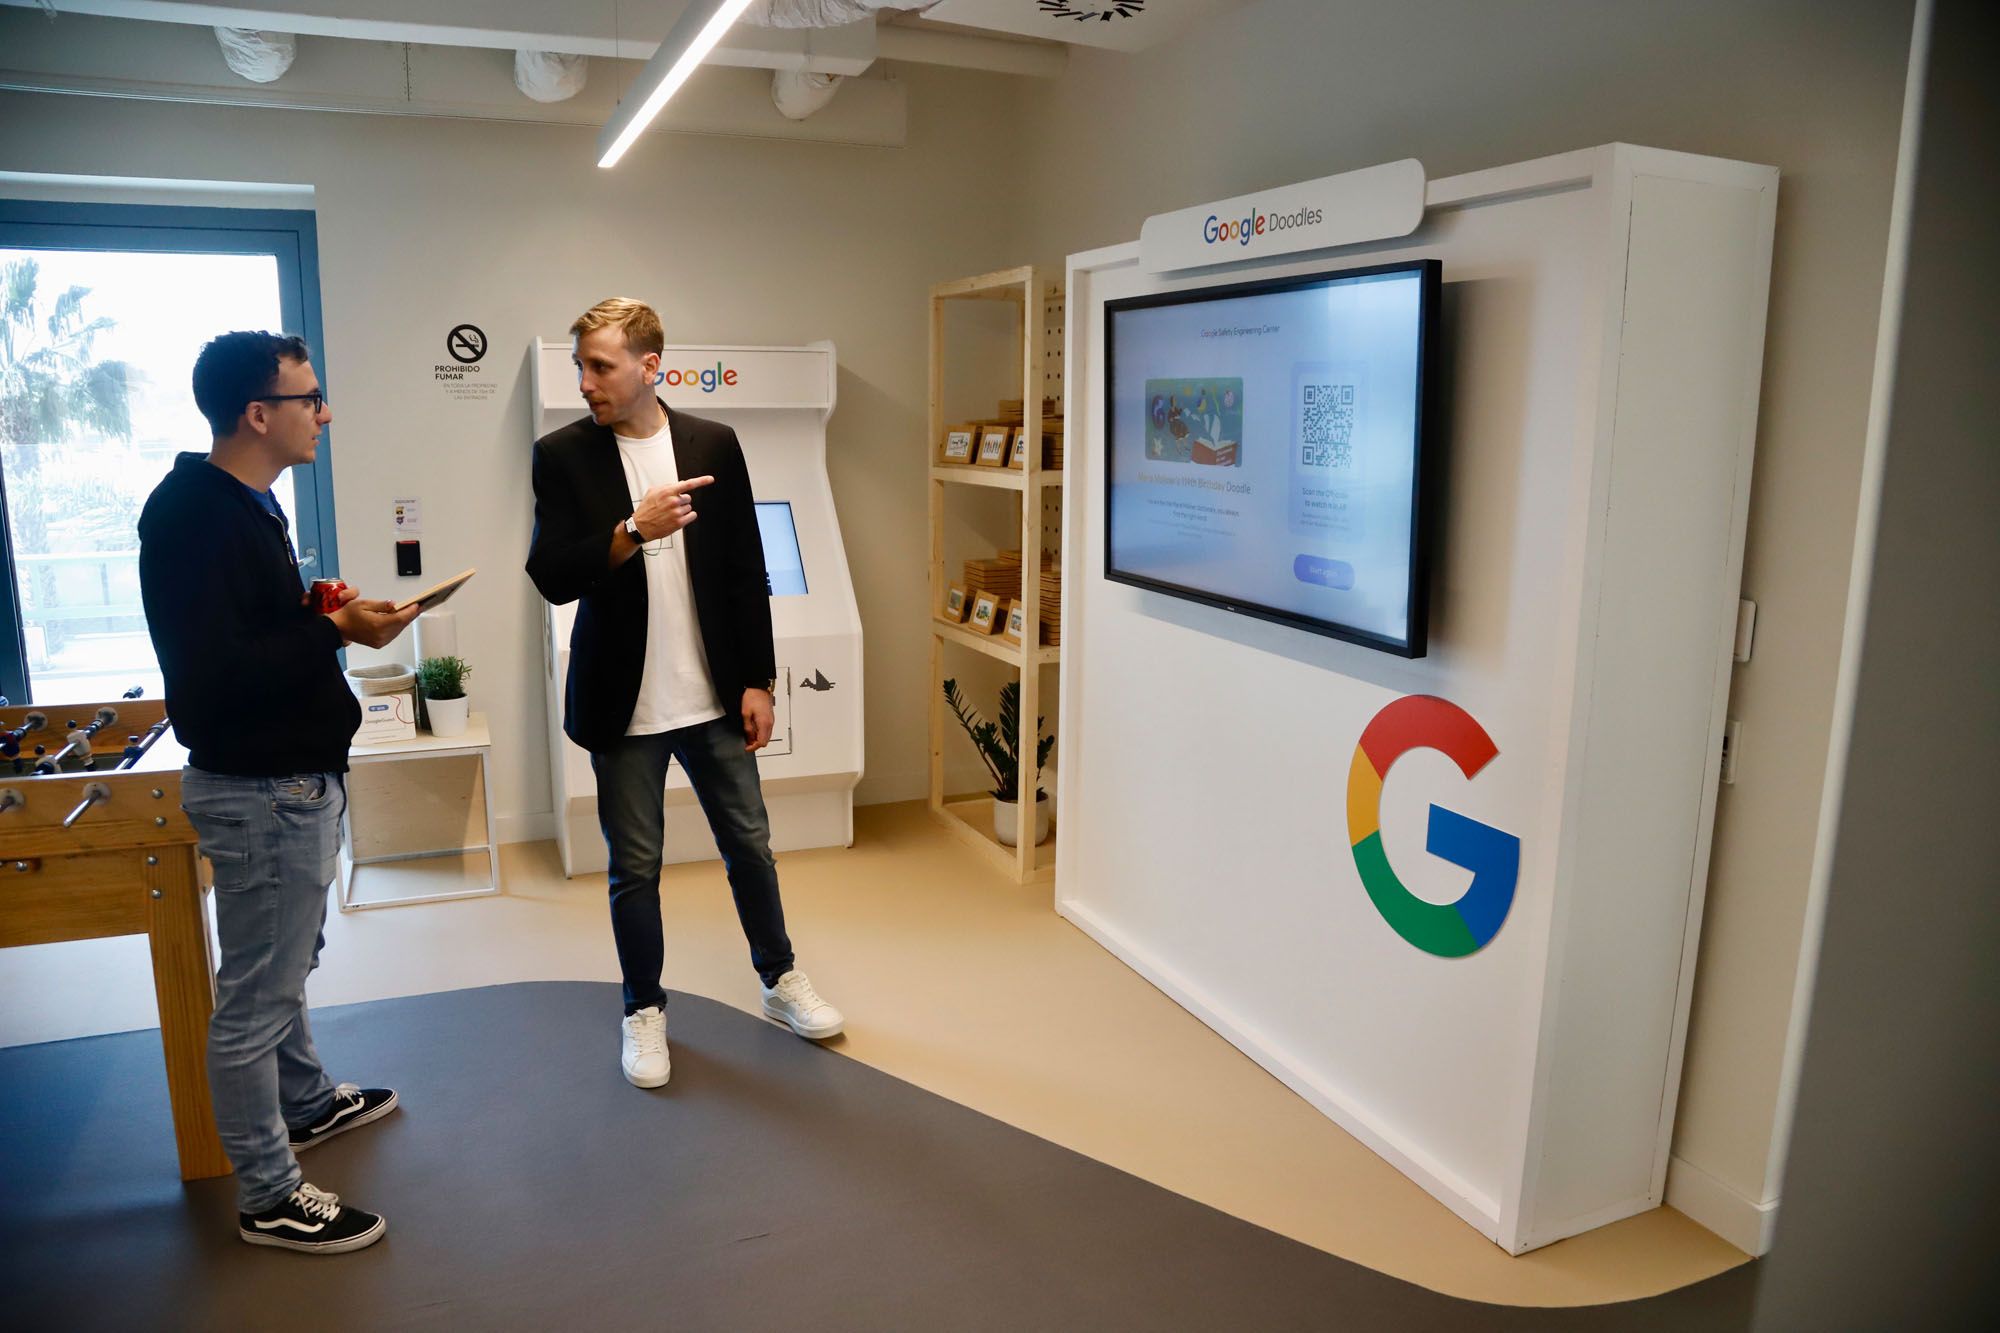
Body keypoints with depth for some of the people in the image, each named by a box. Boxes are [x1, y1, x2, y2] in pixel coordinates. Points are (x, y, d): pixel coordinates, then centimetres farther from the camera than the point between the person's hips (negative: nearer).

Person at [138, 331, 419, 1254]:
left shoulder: (244, 503, 11)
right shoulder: (190, 517, -20)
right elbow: (211, 675, -27)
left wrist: (321, 614, 3)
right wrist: (336, 633, -24)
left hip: (295, 778, 10)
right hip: (258, 791, -10)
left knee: (286, 964, 26)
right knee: (255, 996, 3)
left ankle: (308, 1103, 45)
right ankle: (268, 1197, 17)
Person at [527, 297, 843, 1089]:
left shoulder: (714, 445, 0)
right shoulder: (562, 455, -4)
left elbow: (746, 574, 2)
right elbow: (551, 577, -11)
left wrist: (757, 681, 0)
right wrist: (634, 530, -27)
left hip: (713, 696, 2)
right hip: (622, 703, -1)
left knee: (749, 846, 13)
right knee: (634, 867, 9)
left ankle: (779, 981, 33)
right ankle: (644, 1009, 29)